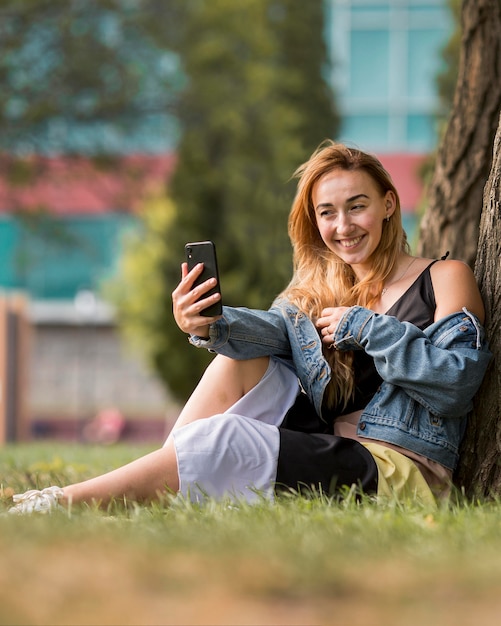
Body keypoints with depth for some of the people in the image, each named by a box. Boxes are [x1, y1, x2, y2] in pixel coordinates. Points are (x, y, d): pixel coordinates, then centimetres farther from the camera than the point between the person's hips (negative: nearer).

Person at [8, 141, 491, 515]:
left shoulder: (444, 279, 2)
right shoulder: (315, 289, 19)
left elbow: (455, 383, -12)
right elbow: (277, 329, -3)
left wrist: (364, 326, -12)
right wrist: (208, 326, -23)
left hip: (403, 473, -6)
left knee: (225, 437, -25)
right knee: (238, 358, -7)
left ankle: (63, 503, -22)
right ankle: (155, 497, -17)